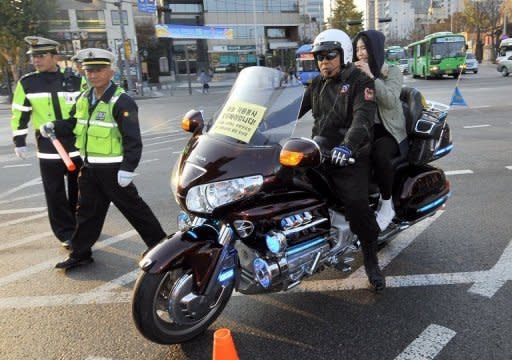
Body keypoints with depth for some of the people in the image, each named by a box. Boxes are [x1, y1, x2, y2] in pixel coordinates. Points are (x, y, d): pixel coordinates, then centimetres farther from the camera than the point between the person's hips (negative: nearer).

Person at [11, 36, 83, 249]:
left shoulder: (75, 81, 0)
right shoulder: (26, 83, 1)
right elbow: (19, 115, 6)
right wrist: (19, 142, 5)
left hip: (77, 145, 1)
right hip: (48, 149, 0)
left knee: (80, 192, 12)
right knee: (56, 195, 3)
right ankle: (66, 233, 15)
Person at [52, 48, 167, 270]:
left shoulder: (122, 102, -15)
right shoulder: (84, 98, 10)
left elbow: (133, 140, -19)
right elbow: (73, 123, 24)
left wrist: (127, 169, -23)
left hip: (112, 168, -7)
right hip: (89, 167, 8)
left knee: (133, 208, 2)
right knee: (87, 211, 16)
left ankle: (160, 243, 17)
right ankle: (80, 254, 29)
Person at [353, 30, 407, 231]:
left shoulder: (392, 72, 2)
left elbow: (391, 101, -17)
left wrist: (371, 76, -20)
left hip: (389, 131, -3)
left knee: (379, 154, -36)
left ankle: (387, 205, -18)